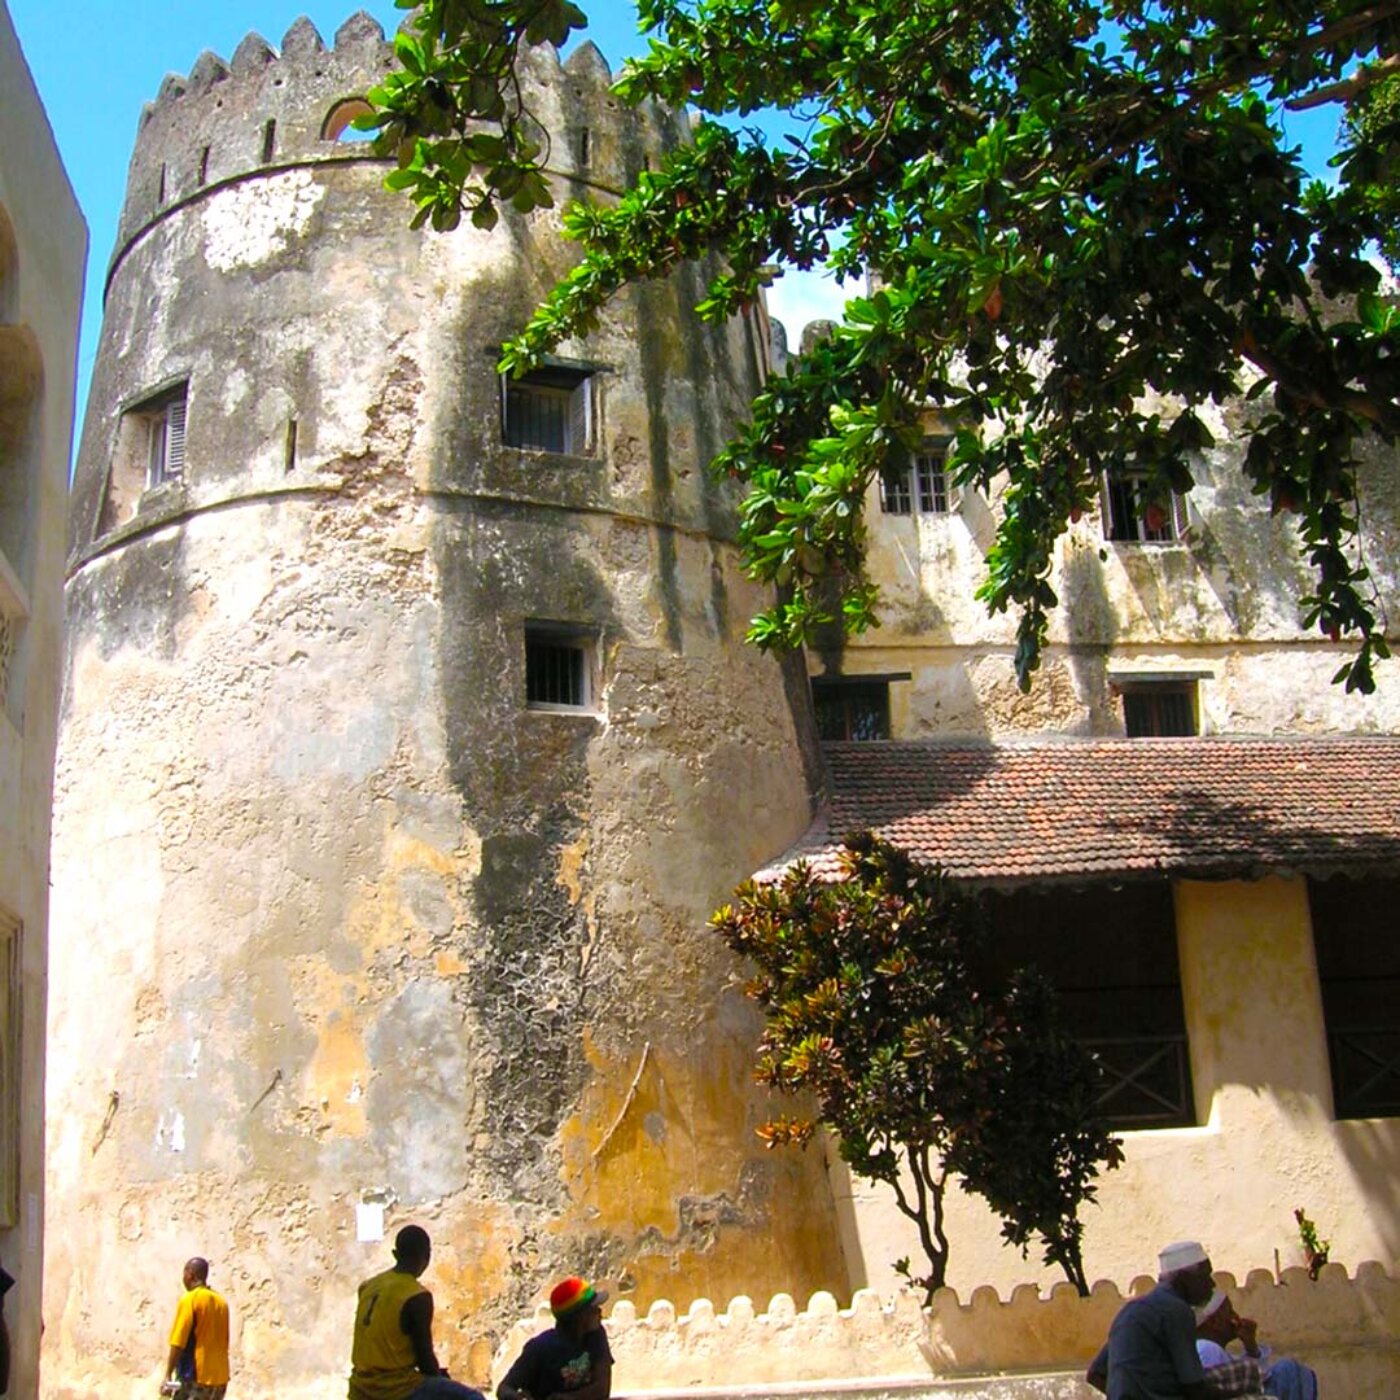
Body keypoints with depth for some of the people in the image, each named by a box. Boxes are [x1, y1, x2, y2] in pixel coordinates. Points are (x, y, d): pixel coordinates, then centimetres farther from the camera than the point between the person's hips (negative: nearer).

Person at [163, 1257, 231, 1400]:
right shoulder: (221, 1301, 11)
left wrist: (168, 1374, -11)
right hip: (219, 1378, 6)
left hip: (194, 1377, -6)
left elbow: (178, 1342, -14)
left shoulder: (189, 1299, -8)